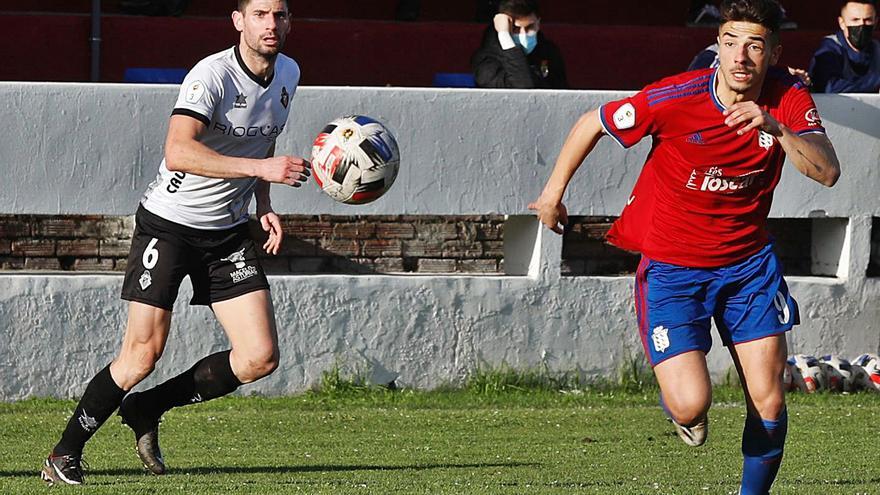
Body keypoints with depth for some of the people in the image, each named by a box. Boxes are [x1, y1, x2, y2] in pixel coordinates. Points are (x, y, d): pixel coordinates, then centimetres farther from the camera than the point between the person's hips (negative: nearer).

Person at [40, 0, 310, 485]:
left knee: (260, 358, -5)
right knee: (142, 354, -11)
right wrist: (261, 168, -38)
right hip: (169, 223, -7)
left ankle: (147, 410, 14)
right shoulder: (212, 74, -20)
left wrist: (264, 207, 8)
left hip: (229, 230, 7)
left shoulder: (287, 73, 4)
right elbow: (178, 152, -34)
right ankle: (65, 454, 7)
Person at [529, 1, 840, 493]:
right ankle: (678, 403, 23)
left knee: (769, 403, -4)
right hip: (671, 266, -3)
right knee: (692, 404, -15)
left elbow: (828, 172, -22)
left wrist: (776, 127, -37)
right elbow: (592, 124, -4)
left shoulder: (789, 97, -10)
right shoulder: (674, 98, -20)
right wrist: (554, 190, 7)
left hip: (748, 261, 3)